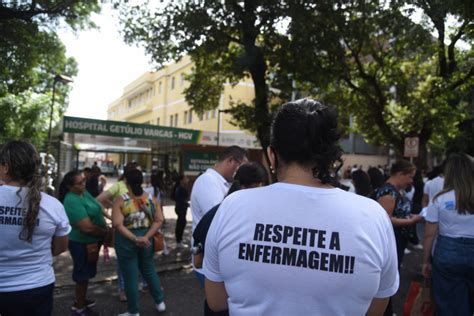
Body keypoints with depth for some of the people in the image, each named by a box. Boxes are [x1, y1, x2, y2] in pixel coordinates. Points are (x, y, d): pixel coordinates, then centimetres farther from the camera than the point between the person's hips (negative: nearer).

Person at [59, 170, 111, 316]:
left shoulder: (84, 193, 1)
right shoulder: (73, 201, -28)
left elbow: (95, 210, 16)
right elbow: (87, 228, -32)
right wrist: (106, 232, -17)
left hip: (91, 241, 9)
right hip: (83, 244, -9)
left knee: (86, 273, 24)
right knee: (83, 275, 8)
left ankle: (81, 299, 43)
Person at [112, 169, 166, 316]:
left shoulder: (120, 200, -12)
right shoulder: (151, 198, -1)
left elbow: (117, 224, -20)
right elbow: (159, 220, -6)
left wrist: (135, 239, -20)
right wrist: (146, 237, -12)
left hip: (126, 241, -4)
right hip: (146, 240, 4)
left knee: (130, 276, 9)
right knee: (149, 271, 22)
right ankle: (160, 302, 33)